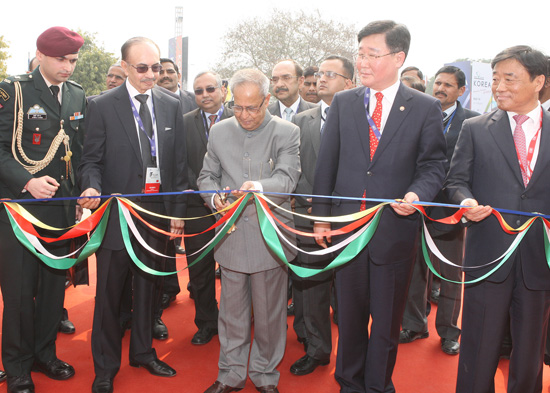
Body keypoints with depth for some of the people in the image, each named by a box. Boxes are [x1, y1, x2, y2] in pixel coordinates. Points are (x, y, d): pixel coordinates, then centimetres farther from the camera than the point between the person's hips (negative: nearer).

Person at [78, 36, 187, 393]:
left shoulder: (172, 106, 6)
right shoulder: (102, 106, -4)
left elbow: (178, 163, 8)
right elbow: (92, 160, -3)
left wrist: (178, 210, 5)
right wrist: (92, 188, -24)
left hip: (158, 212, 4)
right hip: (117, 212, -3)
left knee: (148, 286, 17)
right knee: (109, 293, 5)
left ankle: (143, 352, 37)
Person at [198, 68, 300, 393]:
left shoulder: (287, 132, -3)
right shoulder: (220, 131, 8)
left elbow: (288, 177, -14)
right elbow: (207, 176, 12)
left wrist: (261, 186, -35)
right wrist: (214, 197, -10)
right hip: (232, 235, 3)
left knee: (269, 312, 9)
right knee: (231, 311, 12)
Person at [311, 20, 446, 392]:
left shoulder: (426, 108, -2)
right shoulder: (343, 102, 4)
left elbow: (433, 165, -1)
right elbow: (327, 163, 6)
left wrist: (417, 194, -22)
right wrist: (321, 216, 4)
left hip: (395, 229, -2)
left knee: (387, 319, 12)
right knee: (350, 314, 16)